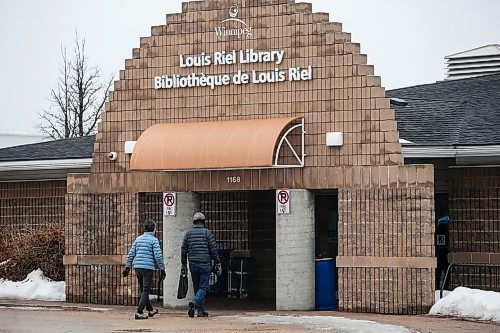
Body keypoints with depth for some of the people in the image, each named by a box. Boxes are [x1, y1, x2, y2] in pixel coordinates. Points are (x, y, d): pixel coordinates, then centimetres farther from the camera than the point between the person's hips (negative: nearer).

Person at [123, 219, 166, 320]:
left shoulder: (138, 239, 12)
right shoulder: (154, 240, -5)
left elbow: (131, 254, 11)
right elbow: (158, 256, -12)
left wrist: (127, 267, 15)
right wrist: (162, 269, -5)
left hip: (137, 267, 6)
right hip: (148, 267, -6)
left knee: (143, 290, 18)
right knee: (145, 291, -3)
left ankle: (150, 310, 33)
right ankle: (139, 312, -13)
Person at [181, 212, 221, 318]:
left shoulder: (188, 233, 7)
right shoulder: (207, 232, -3)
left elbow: (184, 250, 8)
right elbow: (213, 249, -5)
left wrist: (184, 265, 15)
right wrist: (217, 264, 1)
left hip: (193, 264, 3)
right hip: (205, 264, -3)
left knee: (197, 287, 12)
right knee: (203, 287, -2)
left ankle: (201, 311, 13)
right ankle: (194, 303, -26)